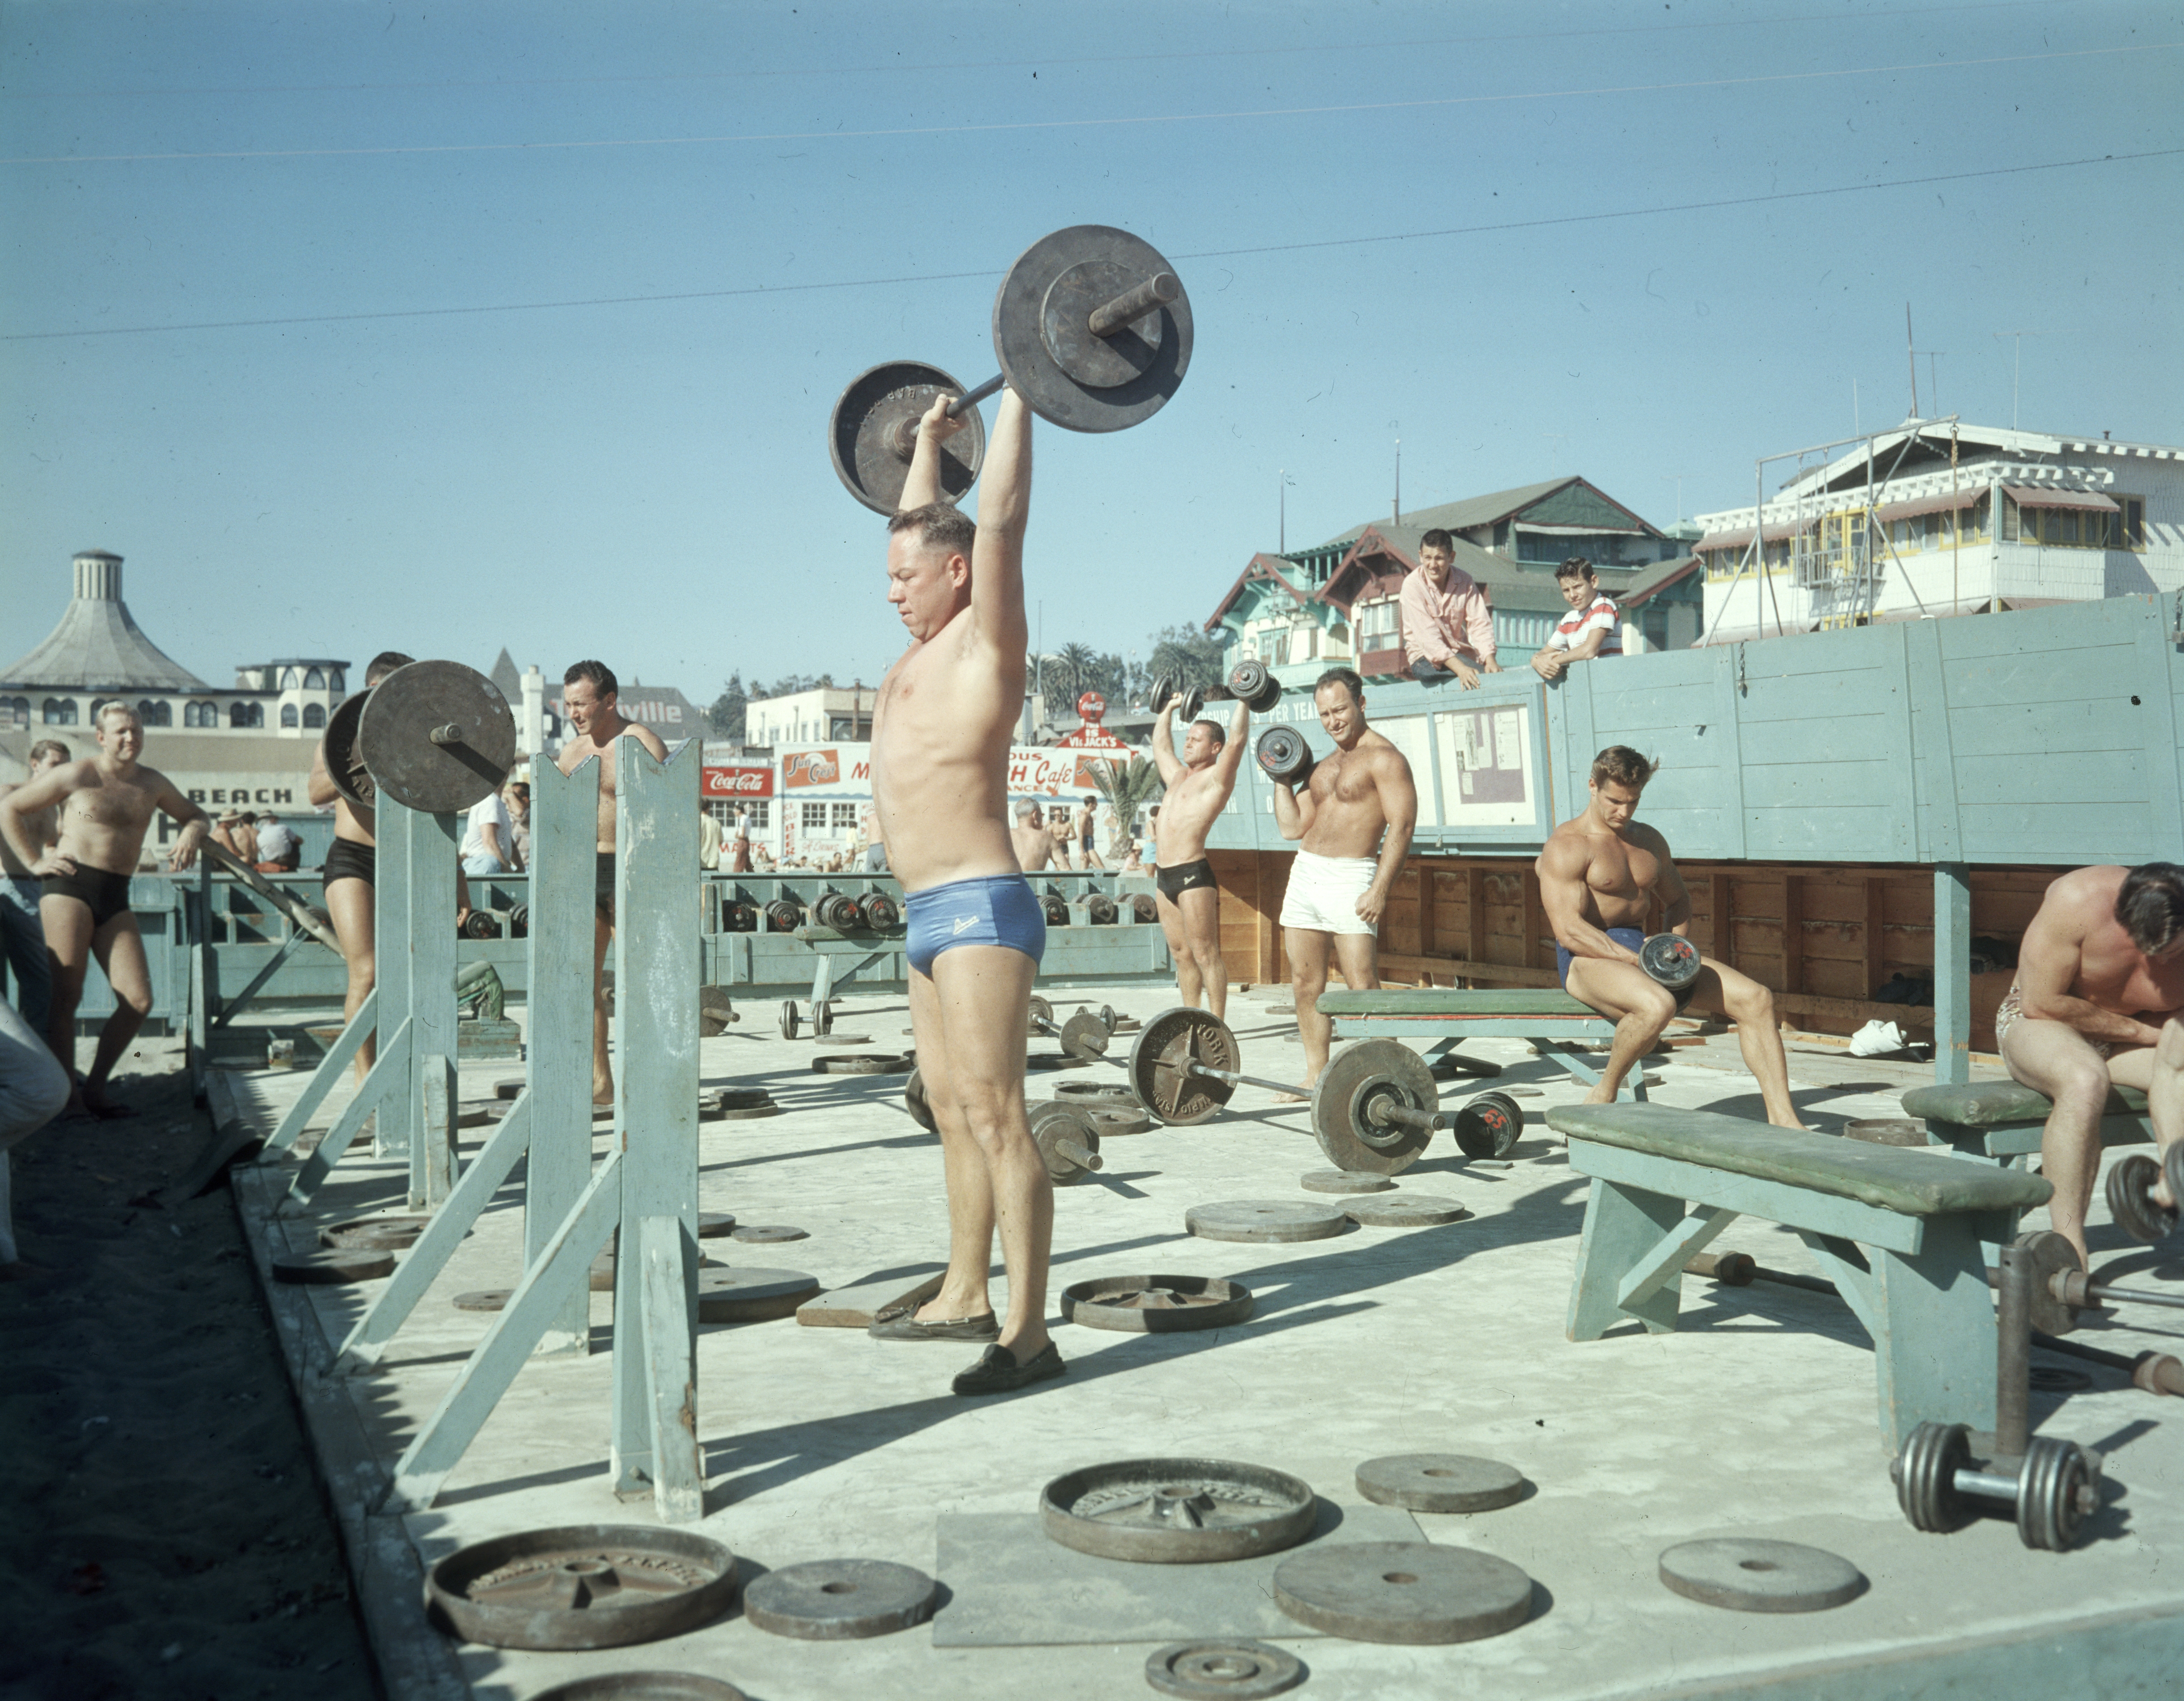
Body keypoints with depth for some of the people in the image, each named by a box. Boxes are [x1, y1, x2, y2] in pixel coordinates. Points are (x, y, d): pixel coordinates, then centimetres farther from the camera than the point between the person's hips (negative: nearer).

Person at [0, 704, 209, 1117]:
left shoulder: (152, 784, 14)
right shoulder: (75, 775, 2)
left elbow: (196, 816, 28)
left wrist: (192, 834, 4)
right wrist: (34, 862, 1)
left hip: (116, 898, 5)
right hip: (70, 885, -5)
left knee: (139, 1001, -5)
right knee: (67, 994, -9)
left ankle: (95, 1090, 9)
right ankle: (65, 1096, -3)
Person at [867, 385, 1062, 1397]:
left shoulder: (983, 643, -6)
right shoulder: (923, 650, 16)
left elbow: (1001, 517, -14)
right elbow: (921, 524, 31)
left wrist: (1017, 397, -10)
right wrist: (928, 439, 39)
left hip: (980, 907, -9)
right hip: (930, 915, 9)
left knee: (994, 1117, -12)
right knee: (953, 1114, 14)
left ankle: (1027, 1333, -12)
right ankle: (964, 1297, 25)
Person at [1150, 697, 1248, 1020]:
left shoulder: (1216, 777, -1)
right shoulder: (1178, 776, 21)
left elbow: (1236, 739, -14)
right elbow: (1160, 743, 36)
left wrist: (1244, 702, -8)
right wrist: (1168, 709, 43)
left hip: (1193, 874, -8)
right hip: (1165, 877, 8)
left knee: (1206, 954, -8)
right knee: (1182, 954, 11)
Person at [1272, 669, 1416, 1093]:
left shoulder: (1383, 758, -5)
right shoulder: (1321, 767, 20)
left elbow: (1401, 826, -13)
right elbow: (1292, 827, 17)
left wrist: (1379, 890, -20)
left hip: (1349, 878, -8)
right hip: (1305, 874, 8)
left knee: (1363, 988, -11)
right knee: (1306, 985, 9)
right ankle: (1316, 1077, 17)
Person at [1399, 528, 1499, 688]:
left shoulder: (1465, 581, -1)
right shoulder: (1413, 585, -14)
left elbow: (1479, 623, -6)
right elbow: (1427, 636, -21)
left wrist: (1490, 659, -24)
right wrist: (1460, 668, -32)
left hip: (1459, 652, 5)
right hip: (1425, 657, -5)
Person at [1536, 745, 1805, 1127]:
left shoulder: (1649, 841, 17)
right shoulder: (1568, 846, -8)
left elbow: (1678, 900, 28)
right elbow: (1568, 929, -18)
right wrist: (1637, 961, -24)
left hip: (1641, 949, 8)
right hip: (1588, 957, -7)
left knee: (1756, 998, -10)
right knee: (1657, 1005, -40)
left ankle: (1782, 1117, -9)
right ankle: (1602, 1097, -15)